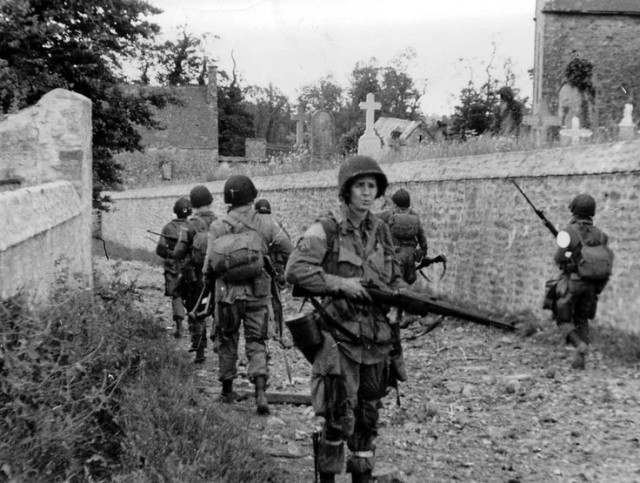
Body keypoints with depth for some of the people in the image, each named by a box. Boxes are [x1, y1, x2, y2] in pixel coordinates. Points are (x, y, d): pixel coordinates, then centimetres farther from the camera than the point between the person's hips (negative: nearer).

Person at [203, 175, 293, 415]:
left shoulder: (217, 227, -4)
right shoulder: (265, 225, -4)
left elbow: (209, 264, -3)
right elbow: (290, 253, -1)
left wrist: (209, 282, 15)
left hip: (226, 293, 1)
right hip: (257, 293, 0)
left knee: (227, 341, 17)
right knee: (256, 342, 7)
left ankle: (227, 390, 27)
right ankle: (260, 390, -11)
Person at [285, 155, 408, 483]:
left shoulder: (380, 230, 8)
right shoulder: (326, 229, -10)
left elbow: (394, 278, 17)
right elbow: (294, 271, -19)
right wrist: (341, 284, -22)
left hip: (376, 338, 6)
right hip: (341, 336, -5)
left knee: (368, 416, 14)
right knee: (339, 417, -5)